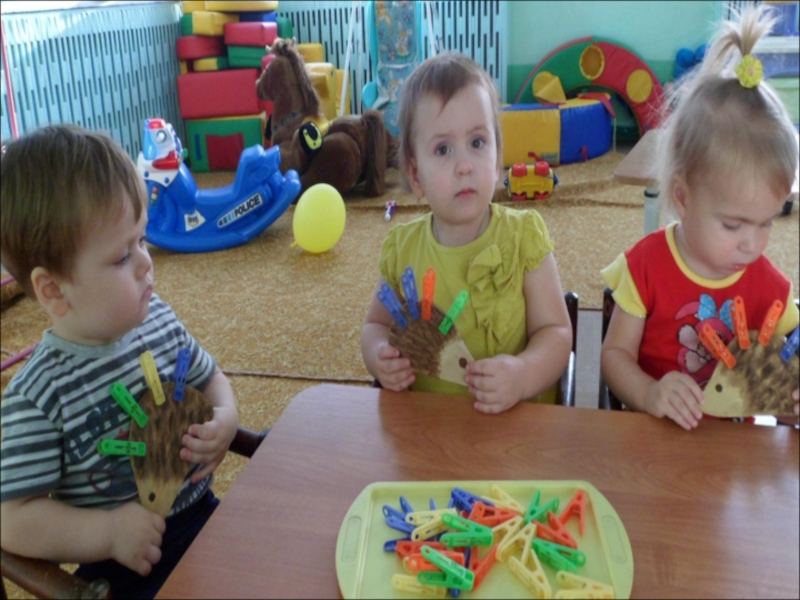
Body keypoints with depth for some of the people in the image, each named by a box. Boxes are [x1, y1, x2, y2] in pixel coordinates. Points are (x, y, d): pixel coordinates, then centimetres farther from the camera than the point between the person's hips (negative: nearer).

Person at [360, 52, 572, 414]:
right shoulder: (401, 248, -1)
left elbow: (556, 331, -3)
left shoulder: (523, 238, -5)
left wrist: (524, 374, -23)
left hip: (513, 417, 0)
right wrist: (379, 355, -8)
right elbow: (377, 324, 13)